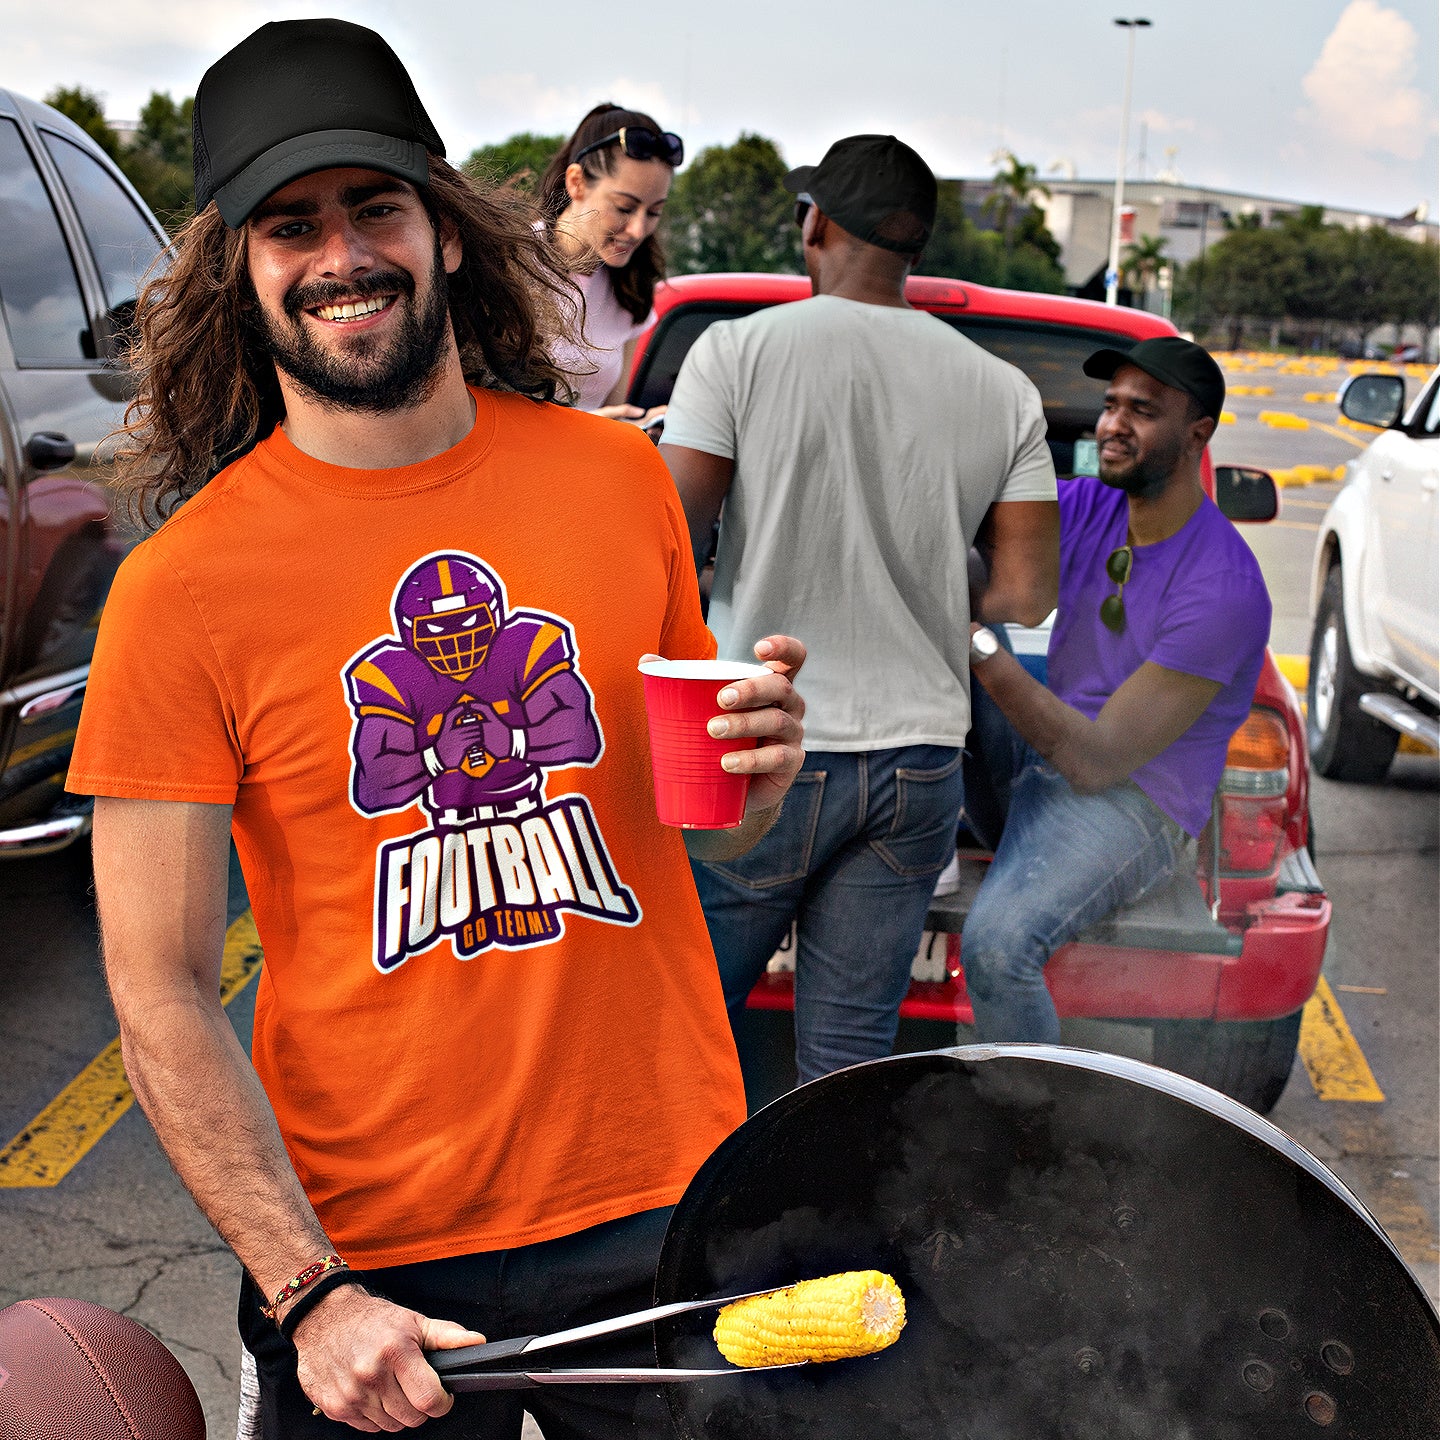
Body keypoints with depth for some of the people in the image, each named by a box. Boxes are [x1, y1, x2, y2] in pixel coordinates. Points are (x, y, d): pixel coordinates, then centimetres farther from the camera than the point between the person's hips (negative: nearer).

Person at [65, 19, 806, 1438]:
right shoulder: (180, 587, -11)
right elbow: (161, 998, -9)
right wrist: (307, 1294, -16)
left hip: (671, 1200, 3)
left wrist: (752, 774, -11)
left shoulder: (620, 478, -1)